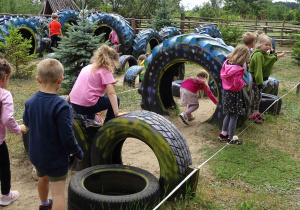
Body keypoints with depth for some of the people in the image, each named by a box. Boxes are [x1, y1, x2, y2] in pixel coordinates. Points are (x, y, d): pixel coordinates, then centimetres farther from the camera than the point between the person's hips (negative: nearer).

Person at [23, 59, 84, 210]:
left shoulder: (30, 102, -8)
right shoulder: (61, 106, -28)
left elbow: (26, 122, 10)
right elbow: (67, 136, -26)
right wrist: (78, 153, -10)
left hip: (36, 155, 8)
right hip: (55, 158, -7)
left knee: (43, 178, 32)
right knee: (58, 192, 0)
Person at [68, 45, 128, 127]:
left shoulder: (87, 67, 16)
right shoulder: (105, 71, -5)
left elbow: (76, 86, 23)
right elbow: (111, 93, -15)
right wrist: (116, 113, -18)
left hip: (74, 105, 8)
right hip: (87, 106, -8)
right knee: (115, 100, 9)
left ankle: (89, 120, 21)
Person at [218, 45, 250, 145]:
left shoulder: (226, 63, 0)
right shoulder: (238, 69, -25)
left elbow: (222, 75, 10)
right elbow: (237, 83, -24)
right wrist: (243, 83, -6)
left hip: (226, 92, 8)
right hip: (234, 94, -8)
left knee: (228, 115, 23)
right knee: (234, 116, 4)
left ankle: (223, 134, 35)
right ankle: (231, 139, 12)